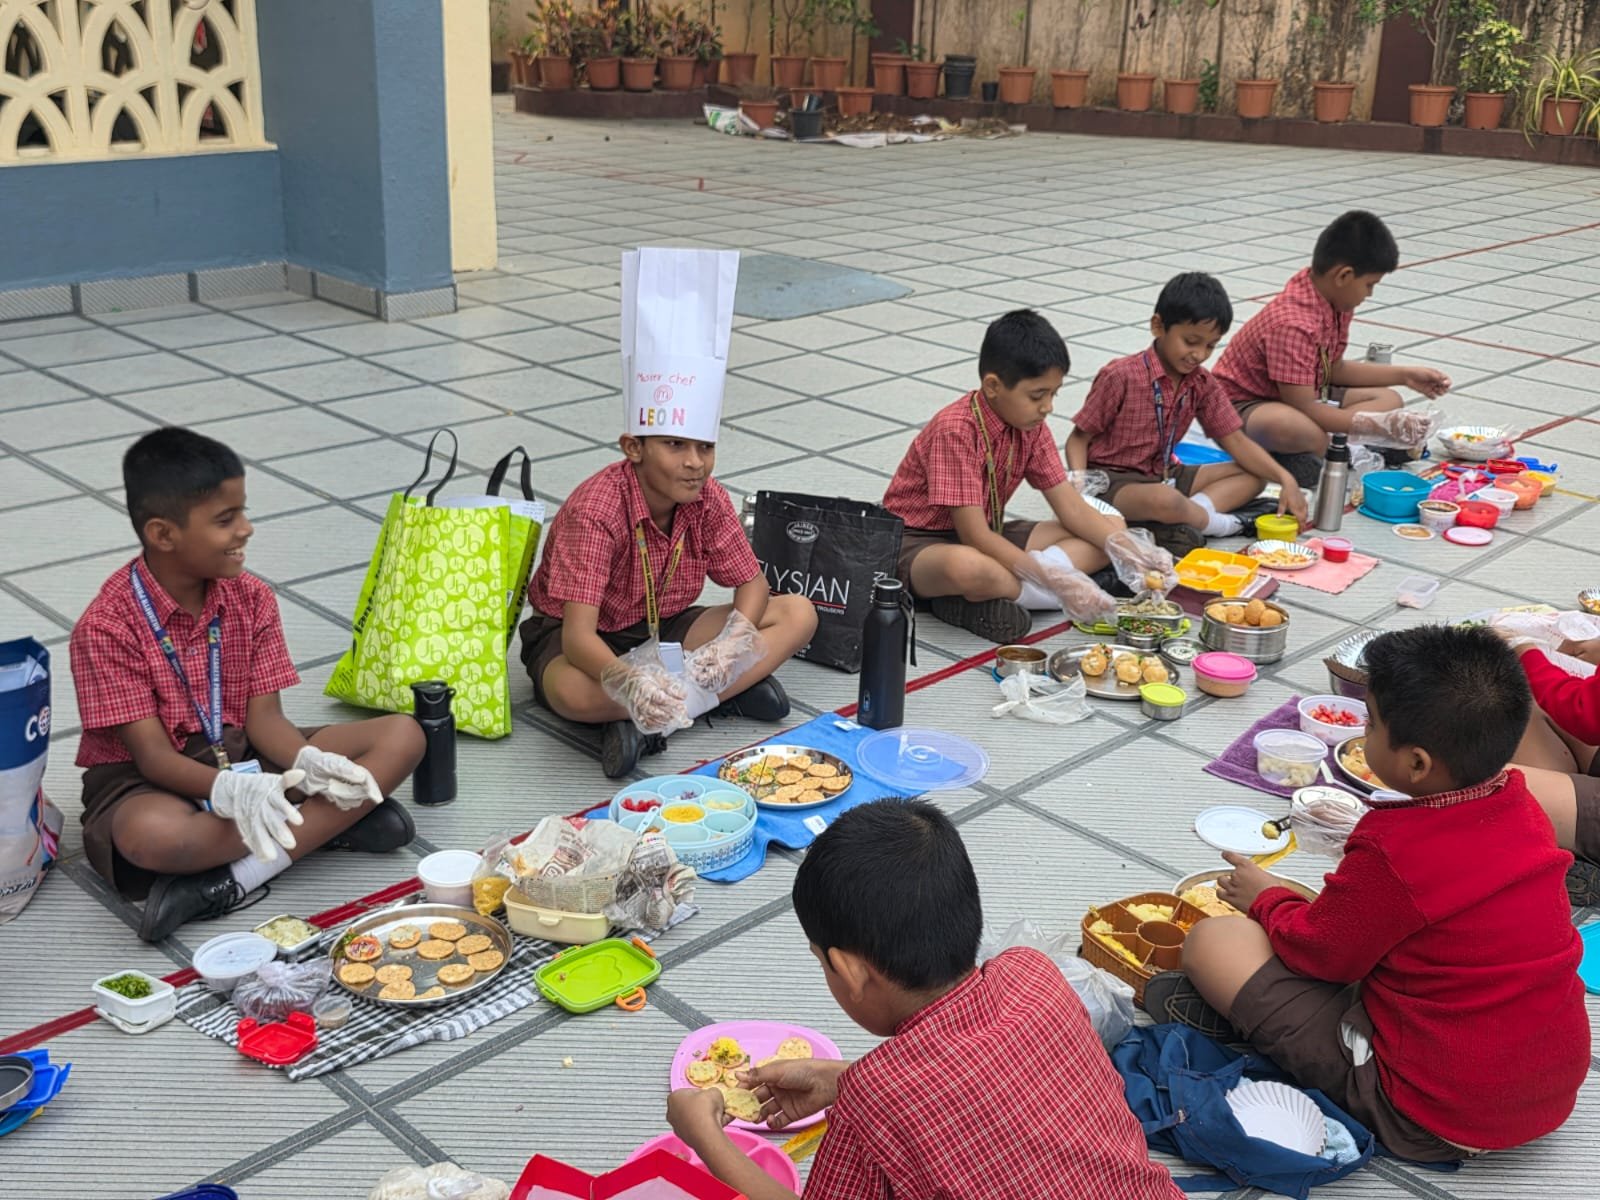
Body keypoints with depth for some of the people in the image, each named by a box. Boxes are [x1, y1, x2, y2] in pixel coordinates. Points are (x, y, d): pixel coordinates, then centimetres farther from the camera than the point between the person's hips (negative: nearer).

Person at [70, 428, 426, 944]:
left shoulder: (251, 598, -2)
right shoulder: (106, 627, -17)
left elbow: (263, 718, -6)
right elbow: (152, 754, -20)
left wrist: (310, 763, -29)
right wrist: (230, 789, -41)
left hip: (244, 755, 6)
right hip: (149, 779, -5)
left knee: (403, 736, -13)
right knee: (149, 835, -43)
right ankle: (332, 824, -25)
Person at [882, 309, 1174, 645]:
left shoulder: (1030, 426, -1)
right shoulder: (956, 430, -24)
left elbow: (1070, 507, 1)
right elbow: (974, 535, -27)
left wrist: (1130, 551, -15)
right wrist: (1054, 579, -32)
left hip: (988, 538, 10)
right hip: (917, 543, -9)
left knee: (1111, 528, -4)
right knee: (968, 567, -47)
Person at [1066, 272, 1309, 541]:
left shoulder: (1201, 383, 3)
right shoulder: (1121, 377, -16)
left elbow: (1236, 441, 3)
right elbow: (1079, 438, -10)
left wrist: (1286, 481, -10)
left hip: (1165, 477, 8)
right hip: (1113, 481, -8)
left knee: (1254, 476, 2)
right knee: (1165, 501, -40)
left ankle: (1196, 511, -22)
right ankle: (1211, 522, -8)